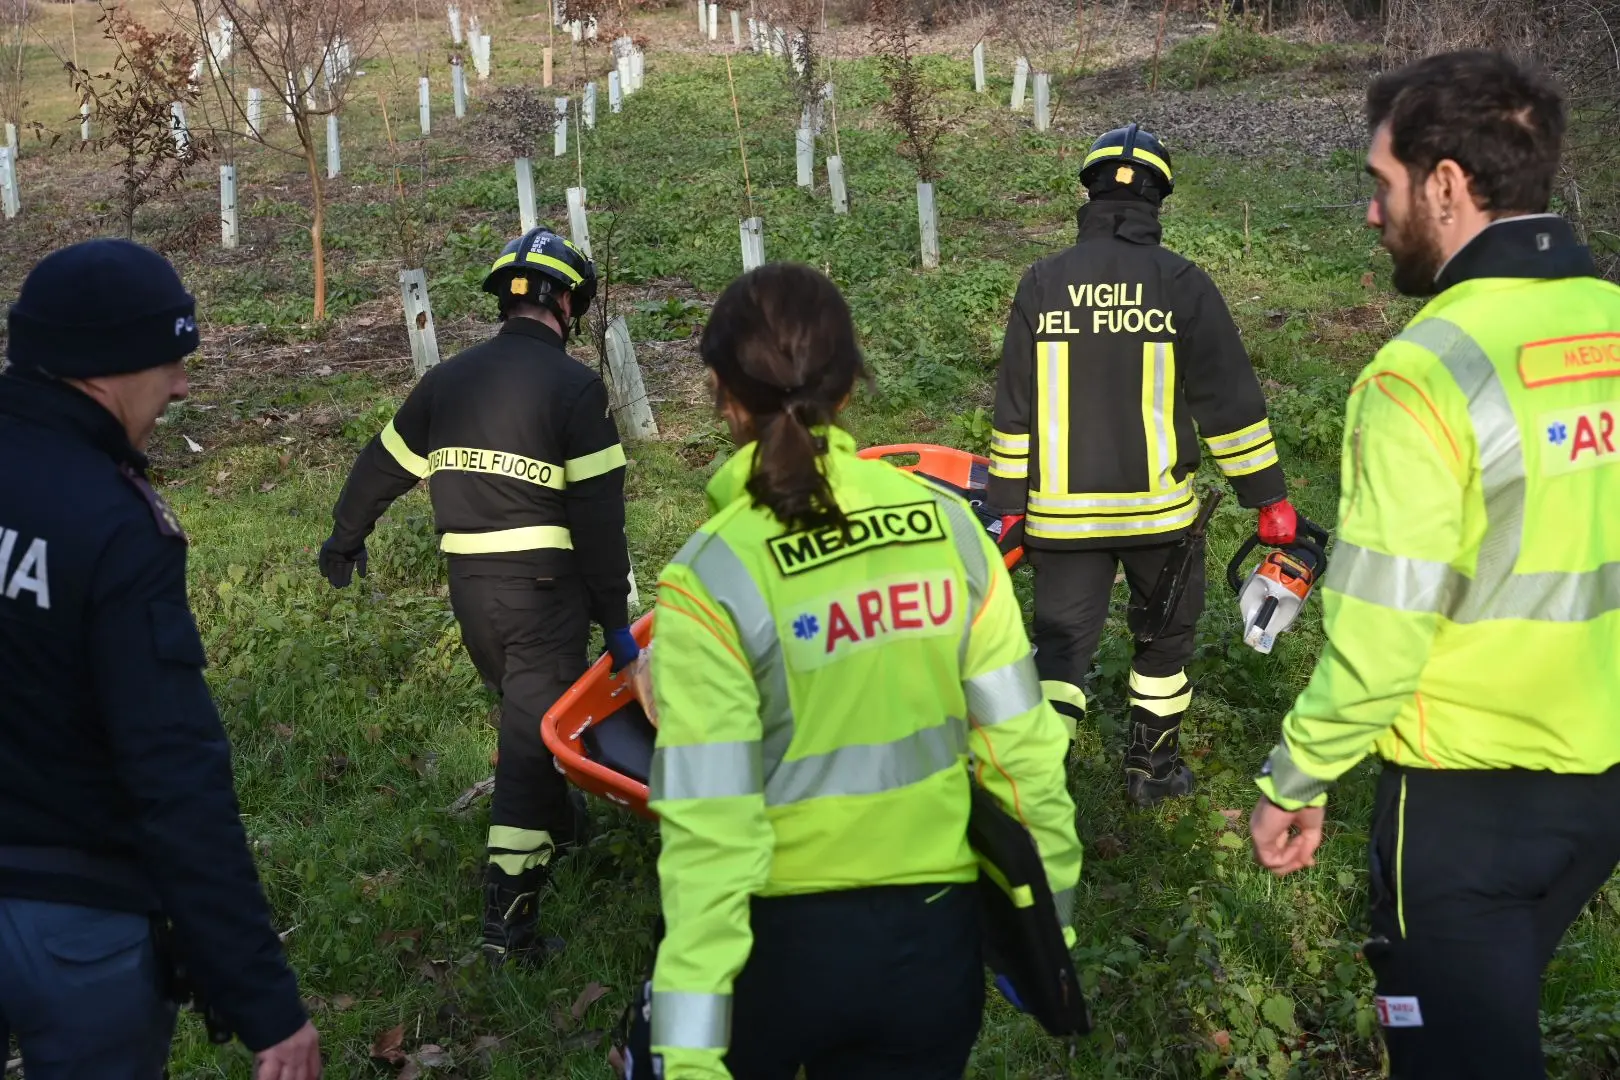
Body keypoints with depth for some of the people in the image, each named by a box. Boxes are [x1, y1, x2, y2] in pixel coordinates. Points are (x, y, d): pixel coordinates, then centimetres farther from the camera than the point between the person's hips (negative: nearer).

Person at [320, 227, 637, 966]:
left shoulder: (448, 379, 8)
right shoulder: (574, 386, -10)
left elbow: (383, 464, 18)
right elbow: (598, 514, -13)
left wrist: (346, 537, 34)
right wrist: (615, 617, -7)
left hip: (468, 585, 6)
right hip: (543, 586, -6)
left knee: (524, 707, 26)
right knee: (536, 727, -3)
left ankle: (560, 820, 46)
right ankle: (509, 916, -5)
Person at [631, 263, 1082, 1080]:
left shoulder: (713, 577, -19)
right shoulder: (946, 524, -7)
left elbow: (710, 825, -21)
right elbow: (1021, 745, -2)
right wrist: (1047, 914, 11)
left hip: (774, 943, -3)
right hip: (931, 942, 3)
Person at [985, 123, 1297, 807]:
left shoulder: (1042, 282, 0)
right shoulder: (1183, 284, -5)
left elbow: (1014, 407, 3)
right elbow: (1230, 402, -4)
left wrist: (1008, 504, 10)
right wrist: (1269, 497, 4)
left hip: (1062, 511, 1)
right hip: (1158, 506, -1)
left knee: (1061, 641, 7)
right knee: (1164, 636, 19)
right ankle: (1152, 770, 31)